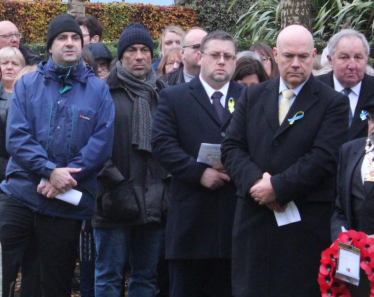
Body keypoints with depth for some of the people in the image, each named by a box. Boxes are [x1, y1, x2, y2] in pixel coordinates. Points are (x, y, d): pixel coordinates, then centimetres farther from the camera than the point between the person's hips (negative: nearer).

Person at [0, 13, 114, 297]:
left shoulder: (98, 90, 5)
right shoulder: (27, 84, 7)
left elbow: (102, 142, -5)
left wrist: (66, 176, -15)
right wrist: (50, 170, -18)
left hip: (69, 202, 0)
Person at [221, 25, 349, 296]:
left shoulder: (333, 103, 1)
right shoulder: (253, 97, 13)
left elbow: (324, 157, -10)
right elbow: (232, 148, 6)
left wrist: (278, 187, -16)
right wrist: (255, 180, -12)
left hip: (306, 223, -3)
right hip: (254, 220, 3)